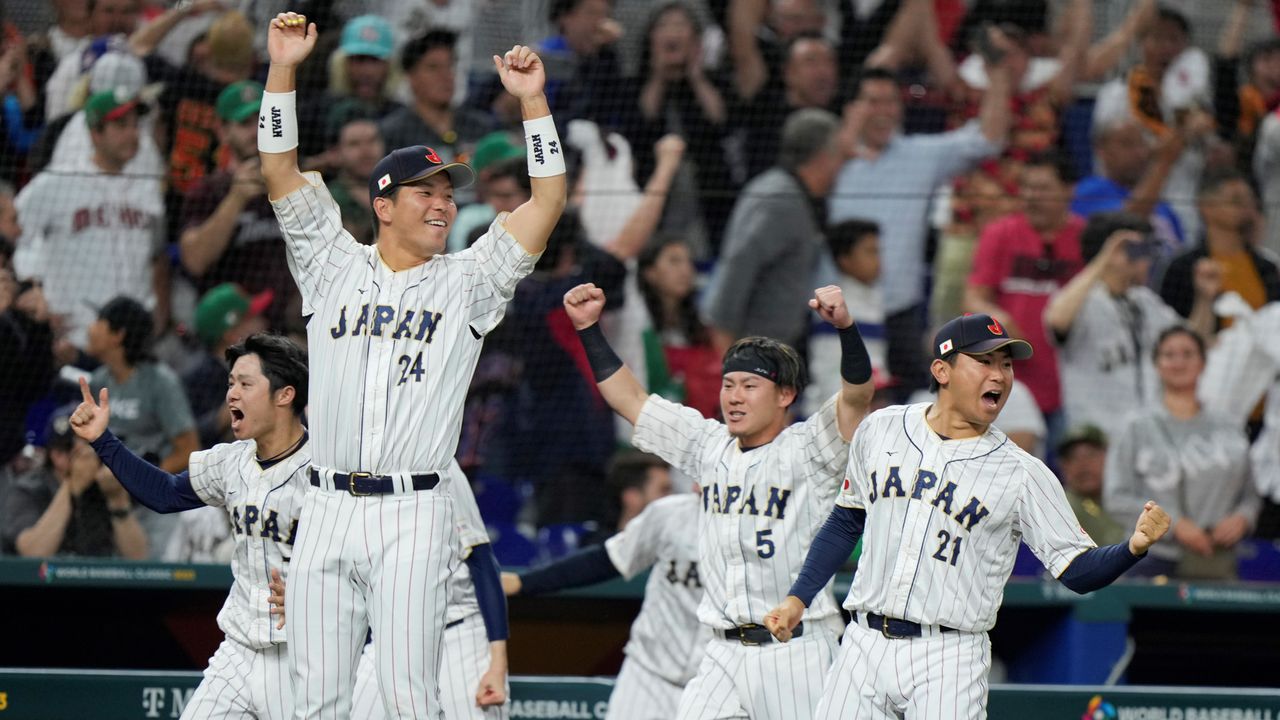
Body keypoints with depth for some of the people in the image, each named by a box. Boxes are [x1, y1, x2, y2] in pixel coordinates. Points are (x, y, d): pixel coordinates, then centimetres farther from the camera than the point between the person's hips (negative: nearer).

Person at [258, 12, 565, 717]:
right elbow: (281, 174, 6)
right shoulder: (335, 268, 12)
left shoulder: (467, 282, 8)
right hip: (327, 507, 2)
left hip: (412, 516, -2)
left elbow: (547, 203, 0)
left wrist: (532, 102, -8)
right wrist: (283, 71, -4)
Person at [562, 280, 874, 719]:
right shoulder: (709, 447, 12)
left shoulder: (807, 448, -4)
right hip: (725, 653, 5)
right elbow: (629, 400, 18)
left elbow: (857, 395, -20)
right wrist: (588, 328, 12)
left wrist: (845, 326, -37)